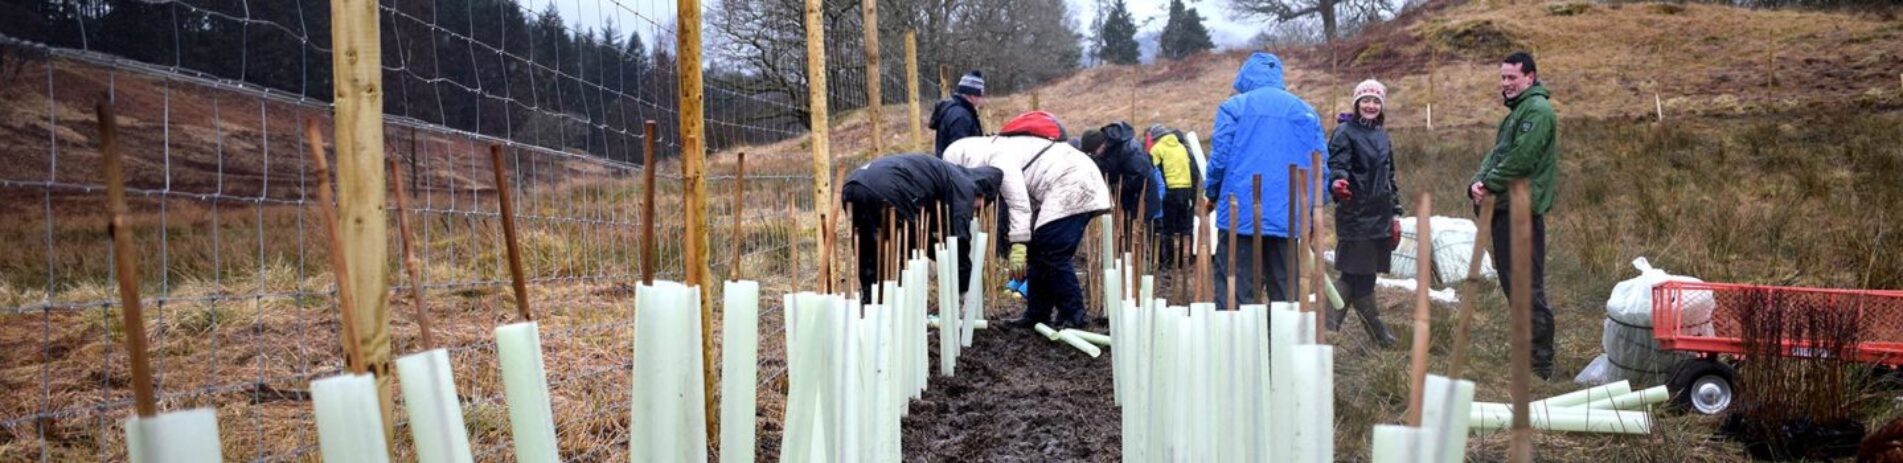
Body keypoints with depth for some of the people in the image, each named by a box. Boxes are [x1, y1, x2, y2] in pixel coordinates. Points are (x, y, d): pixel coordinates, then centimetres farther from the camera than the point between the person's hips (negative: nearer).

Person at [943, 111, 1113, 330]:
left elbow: (1019, 204, -23)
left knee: (1053, 255, -12)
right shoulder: (1000, 150, 15)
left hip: (1073, 186, -11)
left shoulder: (999, 158, -16)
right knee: (1038, 252, 12)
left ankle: (1073, 316, -6)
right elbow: (1025, 198, 13)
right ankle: (1037, 314, 17)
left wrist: (1018, 246, -24)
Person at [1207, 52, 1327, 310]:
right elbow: (1321, 168, 9)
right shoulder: (1306, 112, 11)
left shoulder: (1234, 107, 0)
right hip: (1287, 219, 3)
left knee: (1234, 295, -1)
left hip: (1240, 214, -3)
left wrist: (1212, 195, 12)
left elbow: (1219, 157, -4)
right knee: (1286, 294, 9)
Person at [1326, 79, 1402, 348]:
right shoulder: (1345, 132, -5)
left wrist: (1395, 214, 19)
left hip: (1380, 215, 7)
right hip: (1355, 213, -7)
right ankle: (1378, 333, 4)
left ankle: (1329, 323, 12)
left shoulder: (1382, 136, 17)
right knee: (1360, 274, -3)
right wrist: (1337, 183, -39)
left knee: (1356, 275, 6)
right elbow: (1336, 166, -16)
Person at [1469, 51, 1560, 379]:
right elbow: (1496, 154, 18)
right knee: (1512, 283, 15)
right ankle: (1530, 350, 23)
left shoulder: (1537, 110, -11)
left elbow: (1521, 158, -21)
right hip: (1505, 208, 10)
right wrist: (1478, 183, 0)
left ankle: (1540, 364, -7)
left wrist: (1490, 185, -12)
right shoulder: (1516, 112, 22)